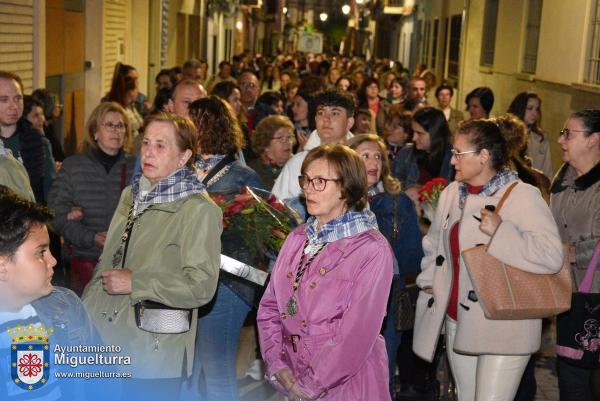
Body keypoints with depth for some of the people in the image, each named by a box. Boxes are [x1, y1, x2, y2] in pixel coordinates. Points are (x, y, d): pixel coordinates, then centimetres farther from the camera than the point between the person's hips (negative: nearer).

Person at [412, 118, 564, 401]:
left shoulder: (522, 196, -12)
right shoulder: (452, 193, 10)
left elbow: (552, 256, -22)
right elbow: (433, 244, 23)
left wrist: (500, 231, -25)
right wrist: (429, 281, 10)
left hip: (502, 327, -7)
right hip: (458, 319, 7)